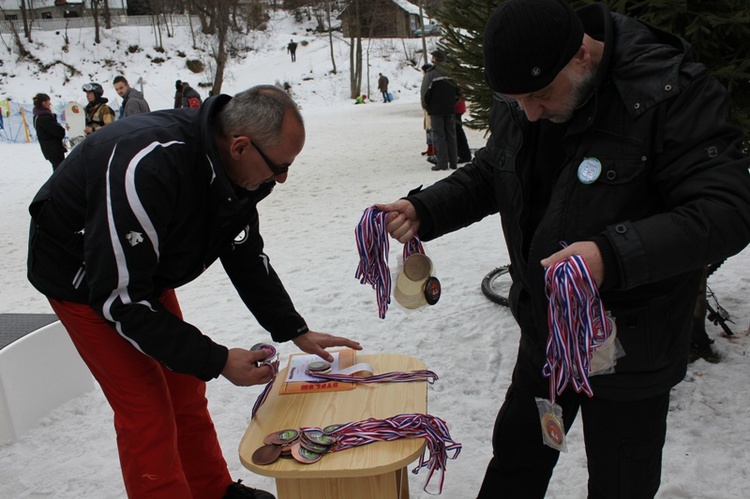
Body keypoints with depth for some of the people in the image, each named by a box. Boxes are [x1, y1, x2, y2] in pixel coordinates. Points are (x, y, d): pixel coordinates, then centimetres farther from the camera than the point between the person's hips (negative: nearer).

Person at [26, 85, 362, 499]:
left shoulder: (235, 170, -14)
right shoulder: (148, 168, -40)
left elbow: (246, 256, 1)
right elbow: (119, 297, -34)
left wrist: (296, 331, -2)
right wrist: (217, 361, -31)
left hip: (145, 271, 7)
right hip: (82, 276, -7)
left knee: (184, 389, 13)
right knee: (146, 408, -8)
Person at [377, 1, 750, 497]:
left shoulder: (673, 93, -23)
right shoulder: (517, 99, -3)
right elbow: (488, 175, 11)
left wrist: (615, 254, -42)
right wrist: (422, 210, -6)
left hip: (627, 352, -5)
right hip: (543, 335, 6)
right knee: (515, 458, 23)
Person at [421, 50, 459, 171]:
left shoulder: (431, 73, -10)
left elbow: (425, 91, -13)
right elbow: (458, 90, 12)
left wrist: (425, 105, 3)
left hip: (436, 109, -5)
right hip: (450, 109, 5)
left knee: (439, 135, -2)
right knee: (451, 135, 10)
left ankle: (442, 162, -6)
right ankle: (453, 162, 11)